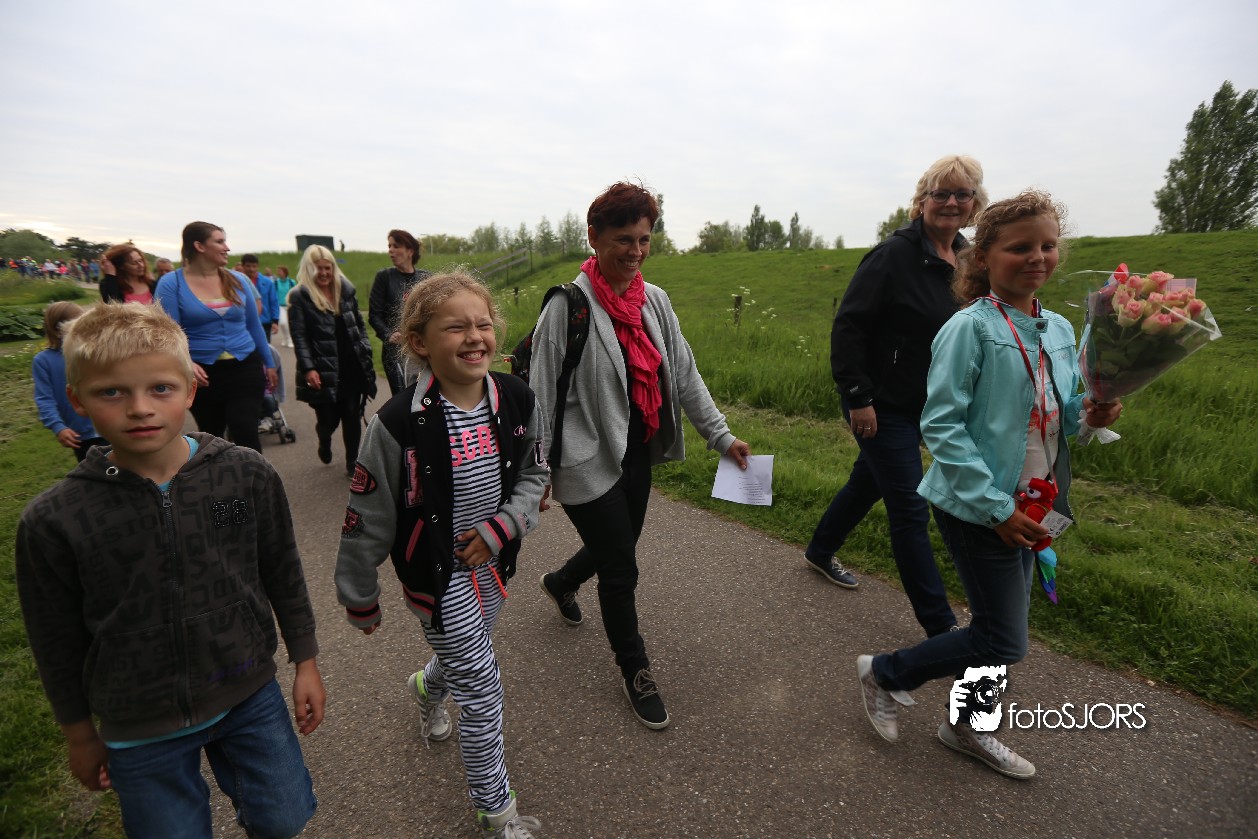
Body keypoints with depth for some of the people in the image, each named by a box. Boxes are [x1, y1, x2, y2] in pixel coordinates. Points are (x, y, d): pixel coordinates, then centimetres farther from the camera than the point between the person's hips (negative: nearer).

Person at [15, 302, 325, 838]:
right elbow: (58, 643, -2)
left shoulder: (247, 476, -14)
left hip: (250, 696, 1)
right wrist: (80, 735, 8)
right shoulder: (53, 521, -16)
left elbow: (283, 577, -2)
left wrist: (306, 663, 4)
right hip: (141, 731, -1)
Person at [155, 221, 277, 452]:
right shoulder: (171, 284, -6)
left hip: (245, 368, 1)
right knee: (211, 438, 17)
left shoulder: (239, 280, 4)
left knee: (246, 434, -12)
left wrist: (268, 363, 15)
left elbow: (254, 326, 12)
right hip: (203, 374, -1)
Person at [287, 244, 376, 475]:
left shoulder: (346, 290, 9)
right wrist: (308, 368, -17)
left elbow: (359, 324, 15)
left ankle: (352, 462, 17)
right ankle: (324, 442, 39)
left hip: (352, 367, 3)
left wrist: (365, 353, 6)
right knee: (329, 418, 3)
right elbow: (299, 336, -8)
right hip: (323, 371, -3)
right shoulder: (299, 297, -4)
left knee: (352, 416, 4)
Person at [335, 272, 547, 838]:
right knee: (481, 685, 3)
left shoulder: (517, 400, -12)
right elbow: (367, 520, -13)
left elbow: (534, 473, 3)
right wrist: (360, 599, -2)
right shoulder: (399, 423, -25)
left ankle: (428, 688, 65)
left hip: (491, 559, 5)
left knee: (465, 656, 27)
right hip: (436, 572, -5)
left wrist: (503, 525, -14)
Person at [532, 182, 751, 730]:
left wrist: (720, 435, 5)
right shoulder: (568, 306, -16)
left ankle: (561, 583, 56)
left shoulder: (654, 300, 3)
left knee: (615, 548, 22)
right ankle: (635, 670, 29)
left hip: (637, 453, 7)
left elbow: (684, 374, 8)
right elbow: (543, 393, -13)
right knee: (621, 569, 3)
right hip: (589, 461, -6)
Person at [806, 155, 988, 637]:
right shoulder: (896, 254, -16)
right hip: (881, 405, -8)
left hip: (925, 405, 8)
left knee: (868, 483, 22)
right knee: (910, 511, -1)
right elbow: (848, 326, -19)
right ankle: (940, 626, 12)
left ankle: (819, 552, 45)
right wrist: (857, 396, -22)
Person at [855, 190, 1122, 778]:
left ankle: (967, 727, 40)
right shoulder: (971, 327, -16)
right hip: (975, 506, -7)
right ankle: (884, 674, 20)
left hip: (1027, 507, 7)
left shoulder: (1060, 331, 7)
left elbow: (1052, 416, 15)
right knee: (1005, 643, -1)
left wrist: (1087, 415, -8)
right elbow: (940, 425, -19)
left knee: (998, 626, 18)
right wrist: (995, 507, -21)